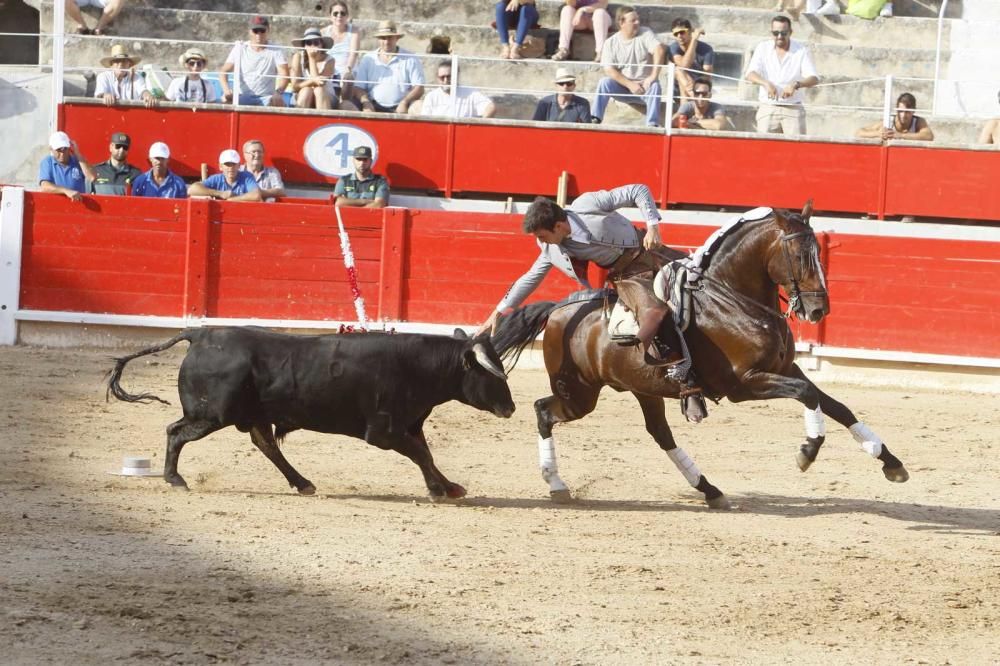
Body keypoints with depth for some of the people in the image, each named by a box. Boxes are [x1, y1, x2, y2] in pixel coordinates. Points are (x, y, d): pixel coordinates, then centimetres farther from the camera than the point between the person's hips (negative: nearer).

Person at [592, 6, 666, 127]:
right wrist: (630, 85, -20)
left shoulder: (645, 34, -3)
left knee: (654, 85, -33)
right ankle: (595, 120, -31)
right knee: (604, 82, -26)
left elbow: (660, 51, -19)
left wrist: (653, 76, -29)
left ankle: (652, 125, -41)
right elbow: (609, 70, -10)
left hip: (644, 86, -1)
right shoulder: (611, 43, -1)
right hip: (622, 86, 1)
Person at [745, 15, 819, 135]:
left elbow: (814, 78, -7)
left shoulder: (801, 50, 1)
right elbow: (750, 74, -7)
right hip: (768, 107, 1)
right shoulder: (763, 48, 5)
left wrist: (796, 85, -28)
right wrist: (766, 83, -28)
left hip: (793, 108, -1)